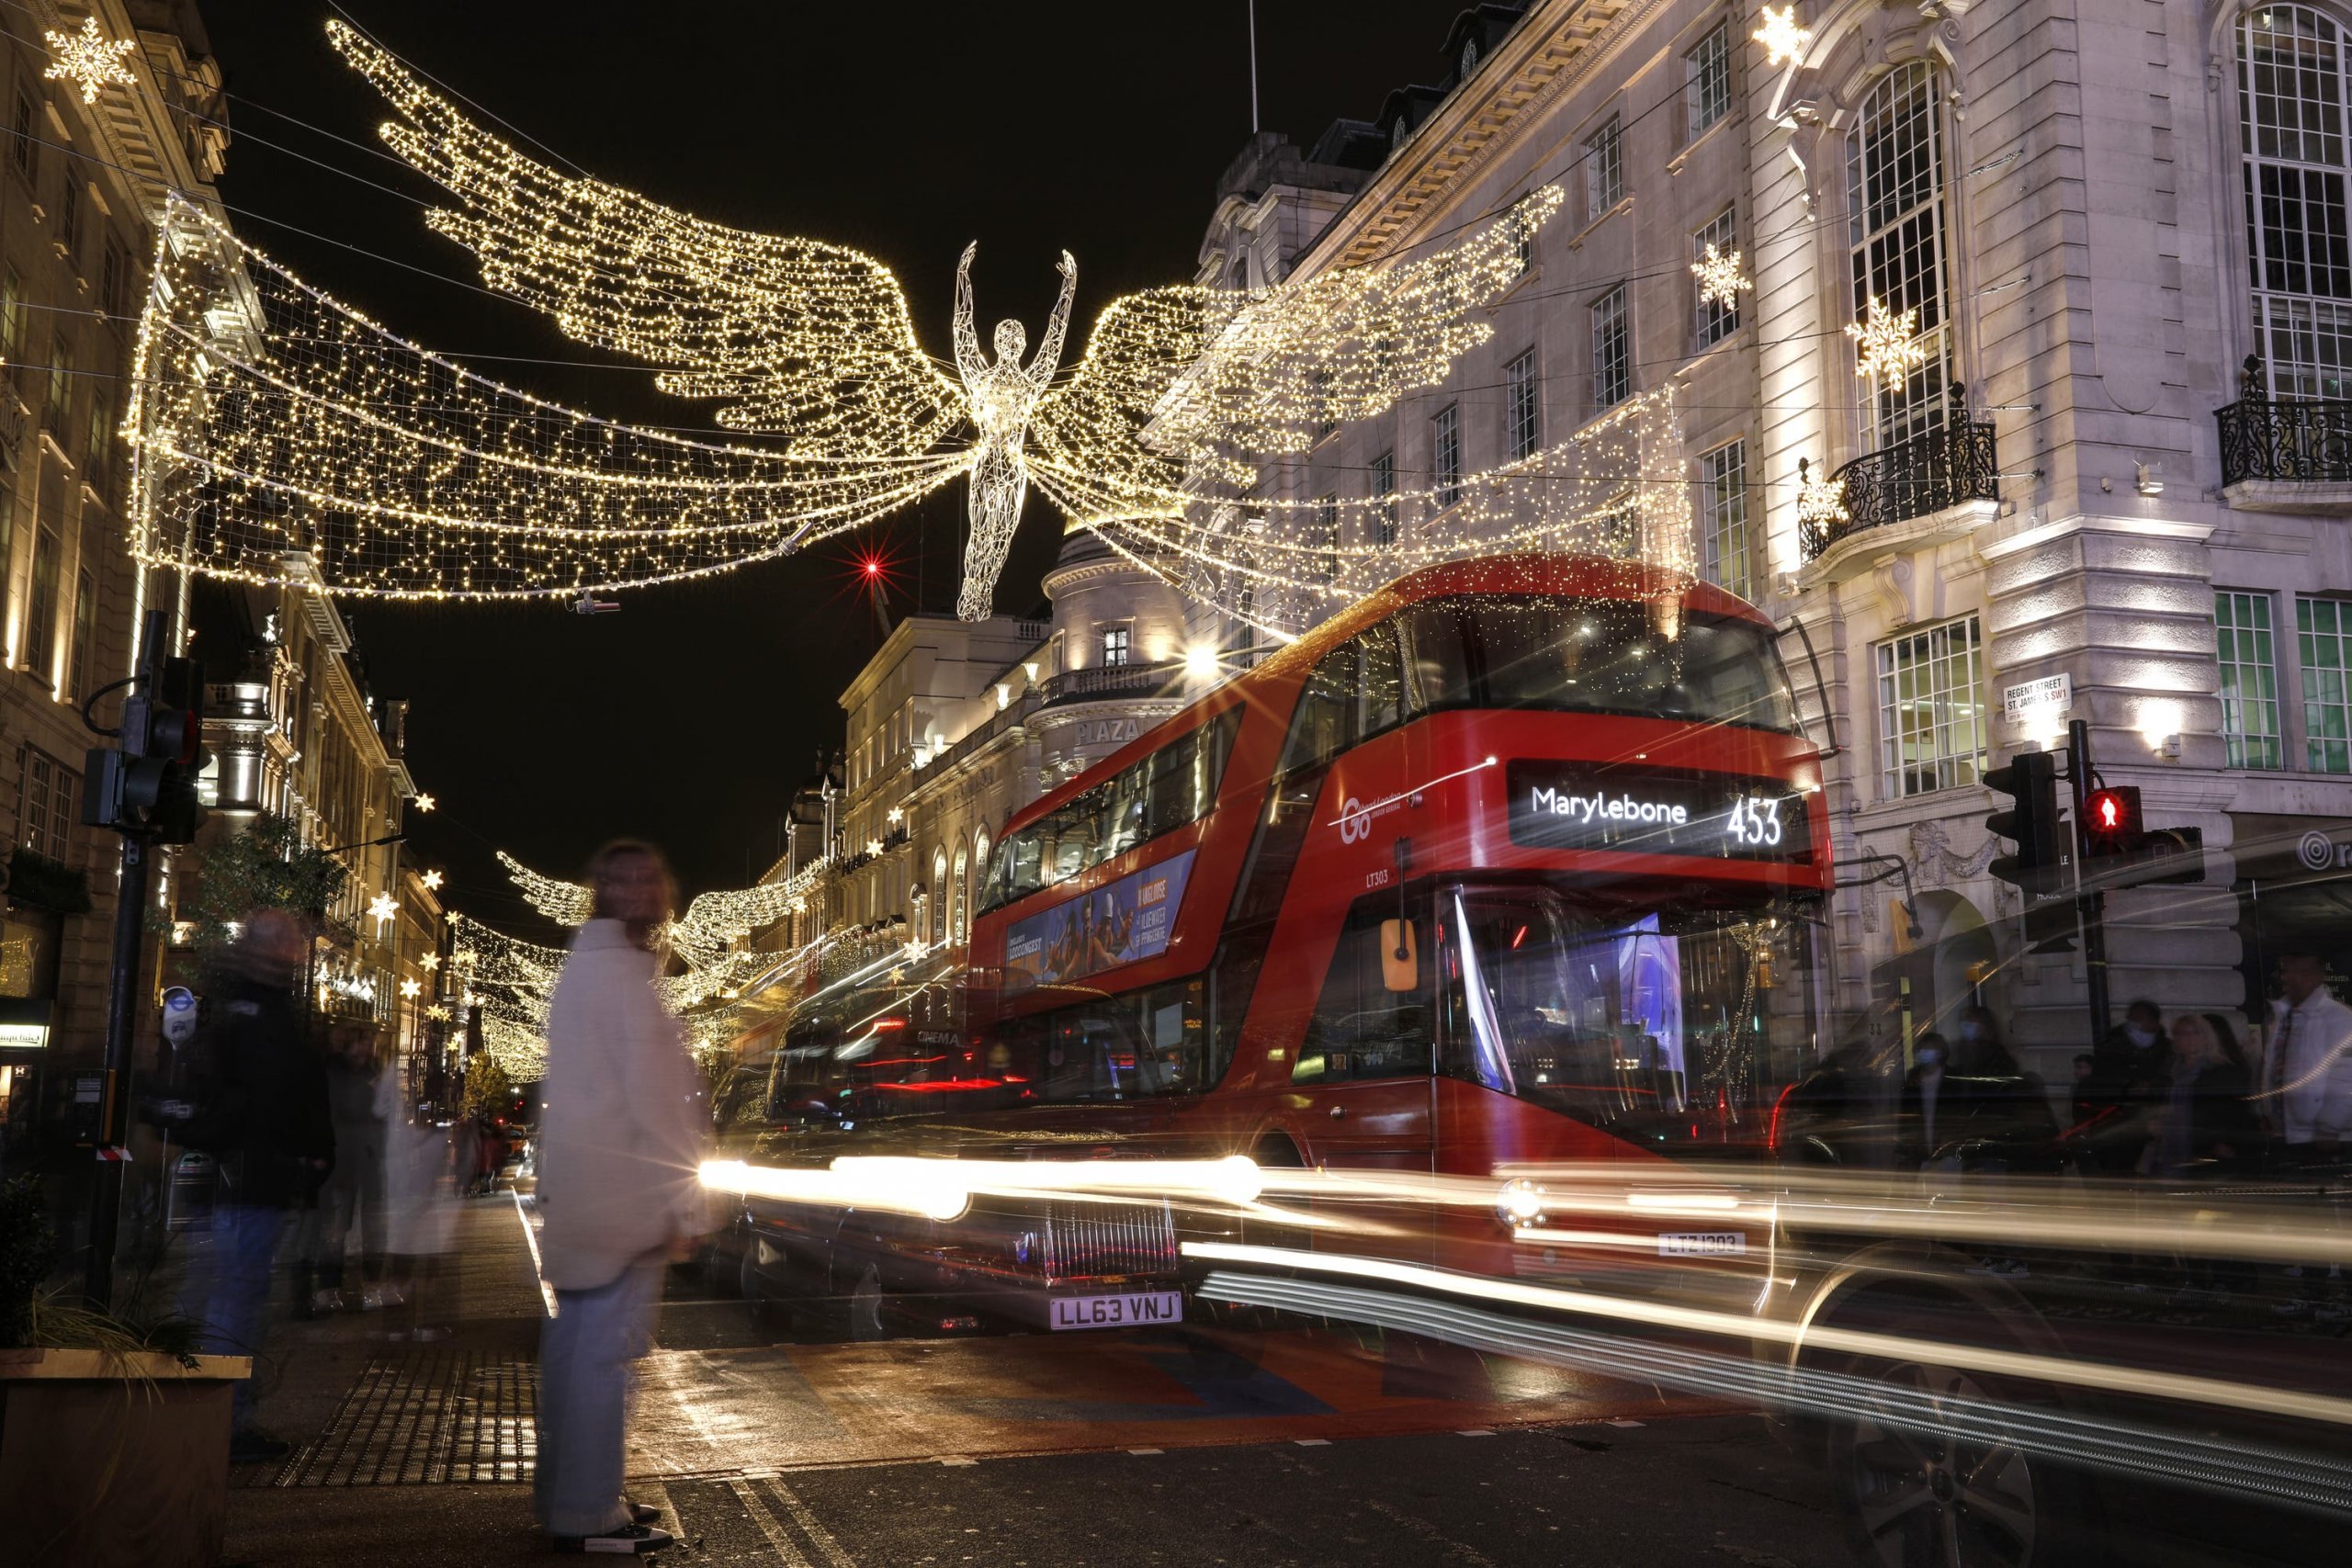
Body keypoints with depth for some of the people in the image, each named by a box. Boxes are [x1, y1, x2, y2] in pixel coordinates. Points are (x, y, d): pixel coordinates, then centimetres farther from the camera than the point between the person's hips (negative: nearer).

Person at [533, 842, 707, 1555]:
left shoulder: (580, 969, 17)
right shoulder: (625, 973, -14)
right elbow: (654, 1099, -18)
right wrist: (681, 1205, -17)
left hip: (579, 1188, 10)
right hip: (623, 1192, -10)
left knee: (574, 1344, 14)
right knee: (606, 1351, -6)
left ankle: (568, 1496, 23)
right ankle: (588, 1513, -2)